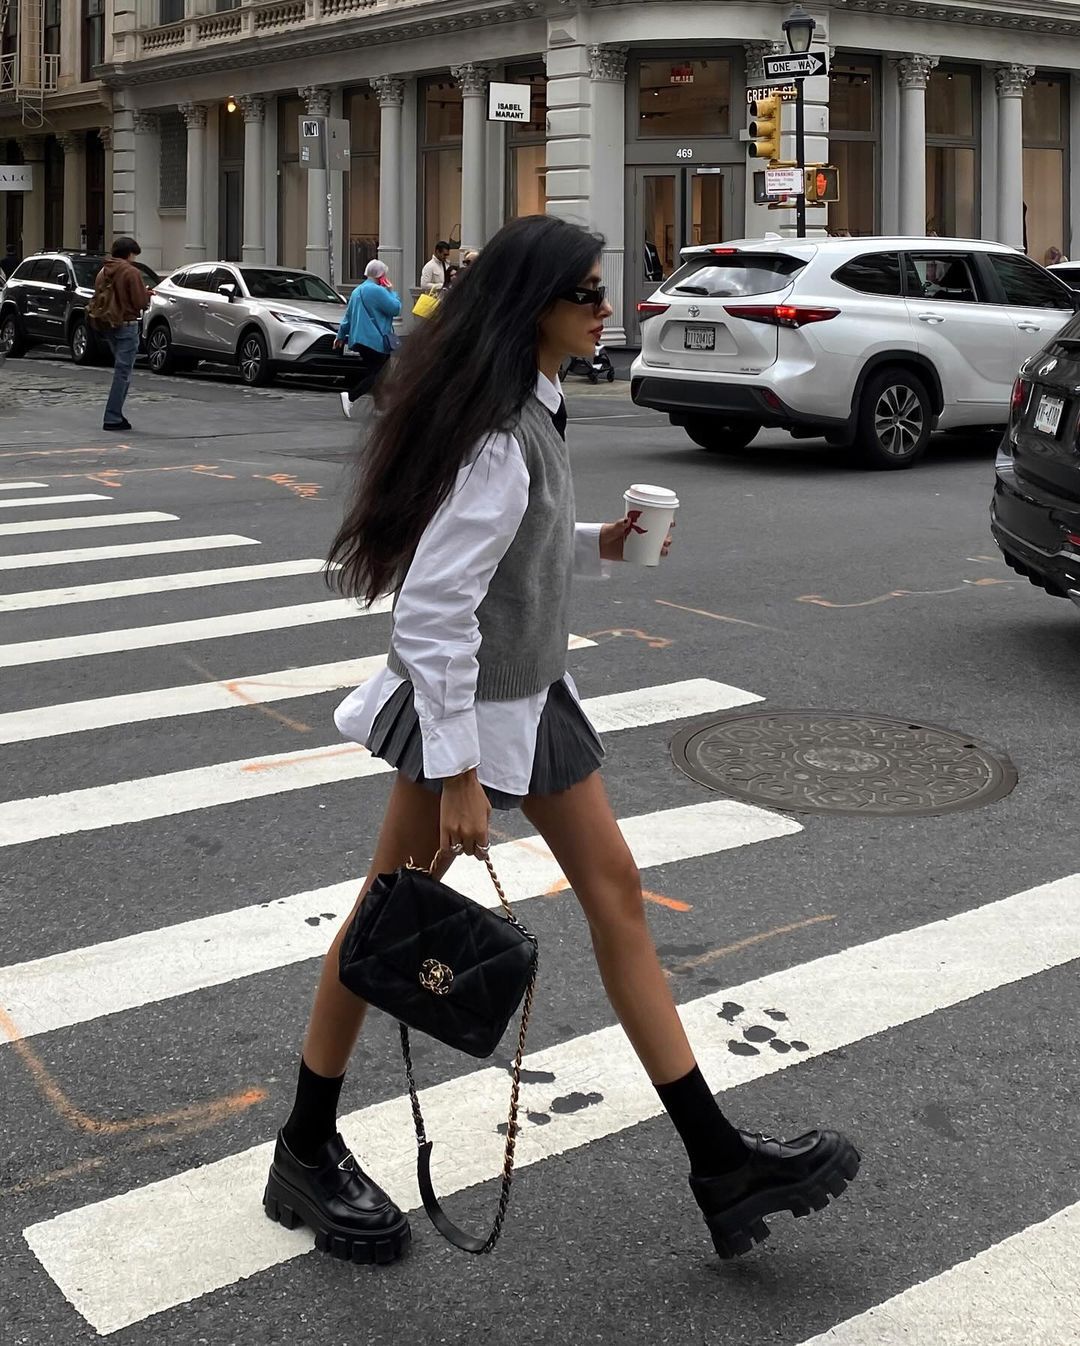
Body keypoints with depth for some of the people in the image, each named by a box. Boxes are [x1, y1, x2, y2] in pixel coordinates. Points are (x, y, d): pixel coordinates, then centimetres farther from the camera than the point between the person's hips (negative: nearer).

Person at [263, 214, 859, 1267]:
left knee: (615, 892, 8)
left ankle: (719, 1162, 15)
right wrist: (457, 774, -26)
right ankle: (307, 1154, 24)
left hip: (533, 695, 10)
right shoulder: (496, 439, -25)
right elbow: (433, 608, -28)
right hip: (471, 706, -10)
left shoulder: (529, 410, 6)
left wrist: (595, 545, 6)